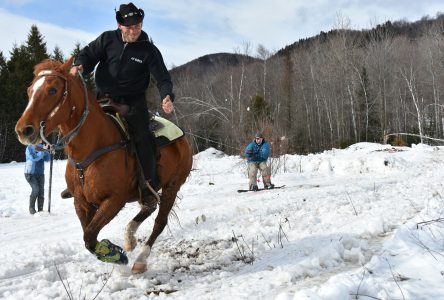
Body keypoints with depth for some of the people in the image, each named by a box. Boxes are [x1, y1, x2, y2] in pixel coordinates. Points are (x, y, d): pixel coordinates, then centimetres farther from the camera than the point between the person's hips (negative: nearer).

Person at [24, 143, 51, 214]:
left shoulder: (41, 146, 4)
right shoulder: (29, 148, -9)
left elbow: (47, 159, 3)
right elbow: (34, 158, -23)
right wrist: (42, 151, -28)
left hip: (40, 173, 4)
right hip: (30, 173, -4)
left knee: (41, 191, -4)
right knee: (35, 189, -19)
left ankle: (40, 210, 6)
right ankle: (31, 208, -1)